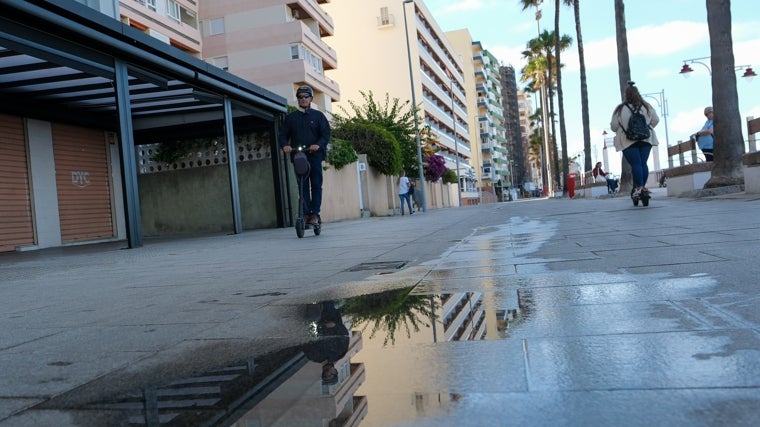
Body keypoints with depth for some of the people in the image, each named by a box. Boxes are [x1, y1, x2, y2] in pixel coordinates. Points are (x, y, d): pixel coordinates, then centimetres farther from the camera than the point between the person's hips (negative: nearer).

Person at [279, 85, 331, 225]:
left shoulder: (318, 115, 10)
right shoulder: (290, 117, 16)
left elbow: (326, 133, 2)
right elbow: (283, 135, 12)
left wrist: (318, 145, -17)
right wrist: (285, 145, -11)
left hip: (315, 155, -1)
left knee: (316, 185, -5)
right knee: (303, 186, -1)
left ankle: (315, 213, -3)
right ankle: (307, 213, 0)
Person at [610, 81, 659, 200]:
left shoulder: (620, 109, -4)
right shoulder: (646, 106, 7)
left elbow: (613, 126, -3)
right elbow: (655, 120, 10)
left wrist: (621, 131, 17)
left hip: (628, 141, -3)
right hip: (646, 139, 3)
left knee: (635, 164, -6)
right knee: (643, 163, 7)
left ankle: (639, 187, -14)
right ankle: (643, 187, 5)